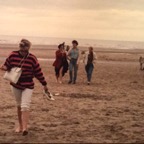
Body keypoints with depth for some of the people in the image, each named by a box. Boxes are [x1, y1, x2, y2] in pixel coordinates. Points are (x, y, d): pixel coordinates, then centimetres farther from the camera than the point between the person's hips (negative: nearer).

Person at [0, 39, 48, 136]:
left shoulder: (32, 58, -9)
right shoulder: (13, 55, -5)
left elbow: (38, 72, -3)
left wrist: (44, 84, 1)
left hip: (28, 86, -3)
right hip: (15, 85, 3)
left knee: (25, 106, -14)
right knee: (19, 105, 14)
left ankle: (25, 128, -19)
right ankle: (20, 125, 28)